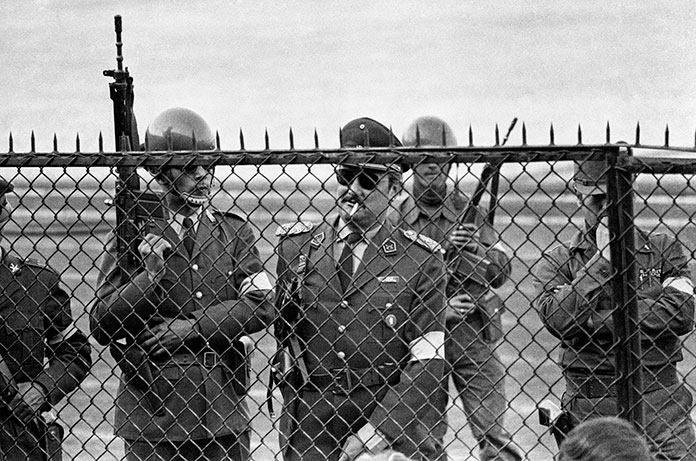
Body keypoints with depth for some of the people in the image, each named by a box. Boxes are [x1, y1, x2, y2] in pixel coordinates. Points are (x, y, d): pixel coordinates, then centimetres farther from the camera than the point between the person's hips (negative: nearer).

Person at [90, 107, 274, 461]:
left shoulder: (234, 232, 8)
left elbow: (261, 306, -3)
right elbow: (101, 326, -3)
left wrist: (193, 328, -12)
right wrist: (149, 277, -16)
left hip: (223, 416, 2)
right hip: (151, 416, -2)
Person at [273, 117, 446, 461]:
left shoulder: (420, 259, -1)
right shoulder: (293, 245, 6)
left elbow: (426, 362, -7)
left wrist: (379, 429, -14)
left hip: (392, 417, -1)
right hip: (309, 425, 1)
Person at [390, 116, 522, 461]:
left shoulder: (470, 211, 6)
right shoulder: (396, 219, 2)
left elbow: (501, 271, 1)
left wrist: (475, 249, -19)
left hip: (472, 337, 0)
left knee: (494, 433, -6)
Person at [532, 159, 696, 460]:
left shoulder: (663, 249, 8)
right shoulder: (557, 261, 5)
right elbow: (558, 320, -13)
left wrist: (599, 321, -11)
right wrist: (602, 258, -11)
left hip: (658, 400, 1)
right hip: (591, 407, -1)